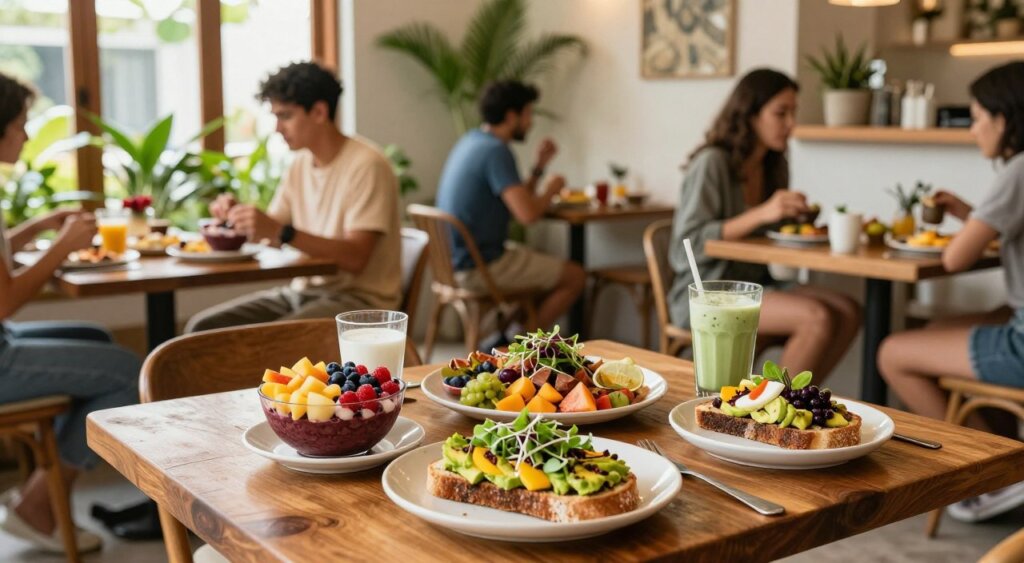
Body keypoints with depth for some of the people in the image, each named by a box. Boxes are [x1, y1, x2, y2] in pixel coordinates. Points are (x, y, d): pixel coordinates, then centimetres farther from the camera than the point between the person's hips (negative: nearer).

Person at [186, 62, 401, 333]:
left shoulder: (365, 165, -15)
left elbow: (355, 257, -23)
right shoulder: (300, 164, 11)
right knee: (202, 328, -6)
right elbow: (272, 233, 13)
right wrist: (238, 215, -7)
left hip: (360, 297, -8)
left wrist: (282, 232, -31)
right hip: (303, 290, 8)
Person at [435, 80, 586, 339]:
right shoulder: (496, 151, -19)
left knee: (553, 268, 28)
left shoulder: (471, 142, 12)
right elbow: (527, 214, -27)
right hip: (481, 266, -10)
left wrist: (539, 167, 10)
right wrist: (550, 190, -7)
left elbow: (516, 199, 19)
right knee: (574, 276, -1)